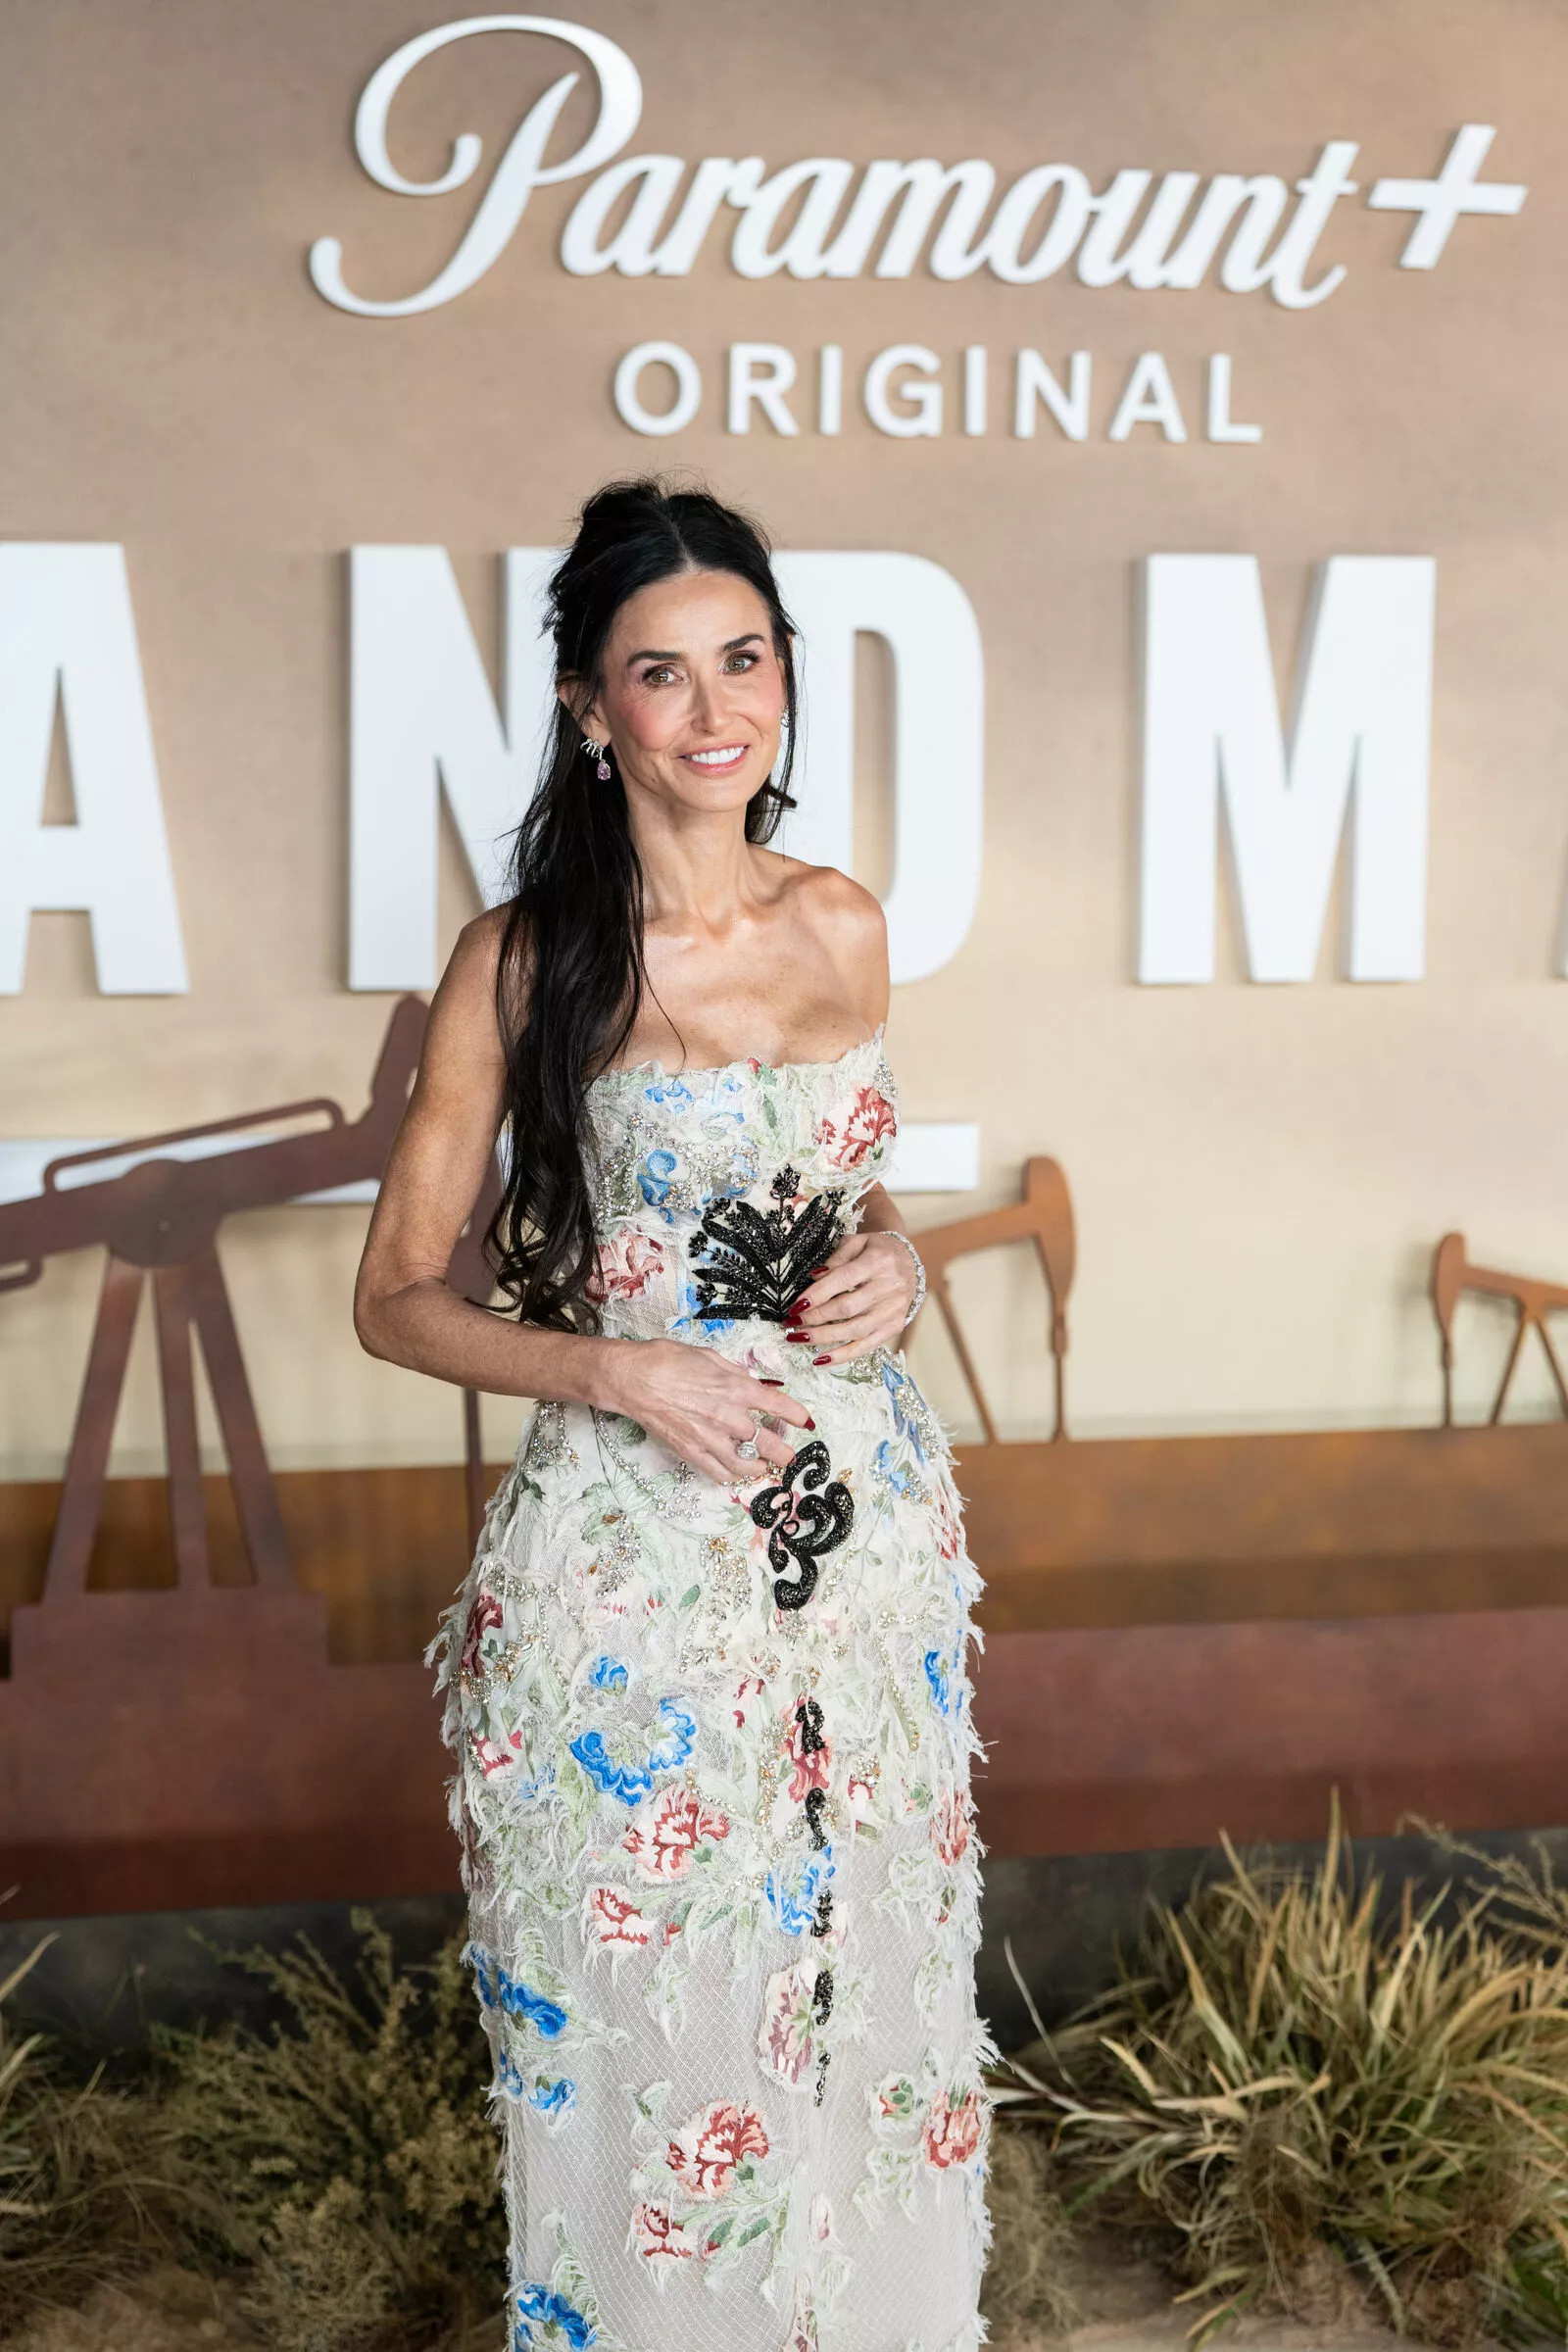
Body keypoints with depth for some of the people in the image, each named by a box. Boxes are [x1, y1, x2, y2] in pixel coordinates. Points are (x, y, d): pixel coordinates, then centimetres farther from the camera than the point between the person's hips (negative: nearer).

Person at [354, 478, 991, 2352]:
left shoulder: (845, 928, 4)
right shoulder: (524, 962, -9)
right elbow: (396, 1297, -4)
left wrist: (888, 1253, -2)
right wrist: (624, 1369, -18)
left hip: (867, 1528, 4)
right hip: (631, 1553, -4)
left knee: (863, 1976, 16)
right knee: (646, 2016, 7)